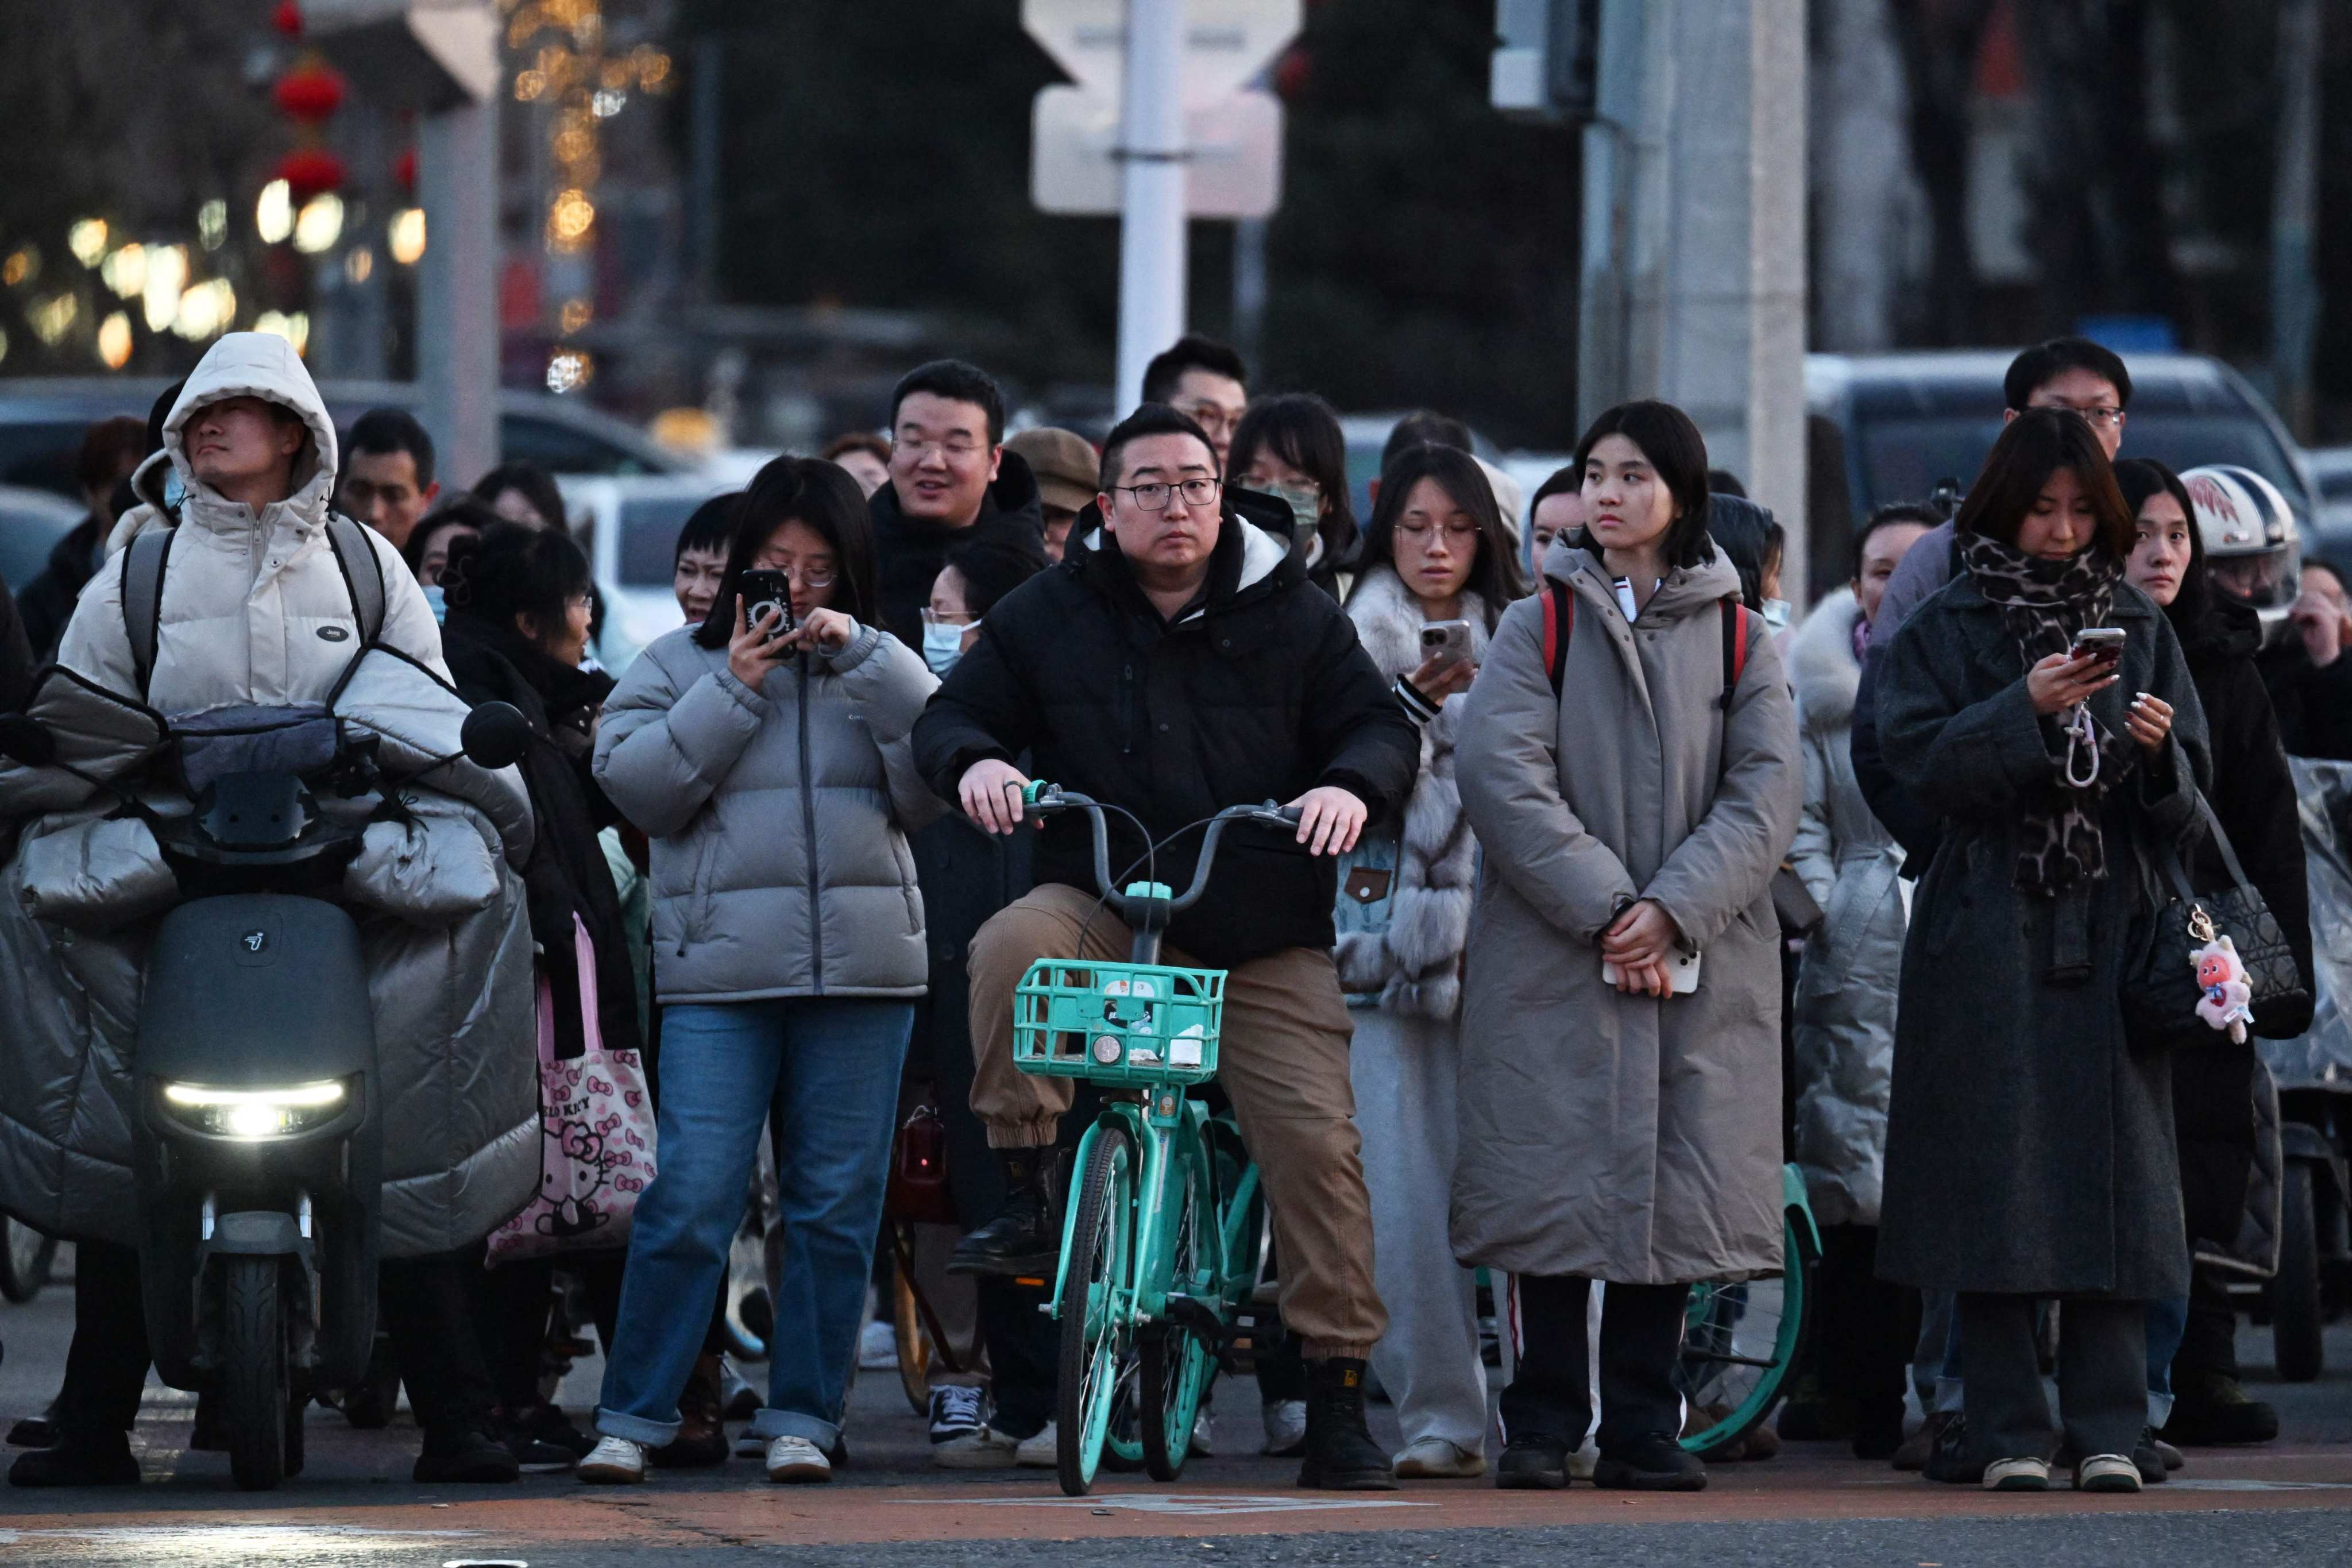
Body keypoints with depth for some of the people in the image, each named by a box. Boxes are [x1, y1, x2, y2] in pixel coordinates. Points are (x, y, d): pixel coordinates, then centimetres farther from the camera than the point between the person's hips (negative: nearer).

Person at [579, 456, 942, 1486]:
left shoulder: (880, 672, 15)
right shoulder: (678, 665, 11)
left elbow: (932, 788, 0)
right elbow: (636, 784, -3)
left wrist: (861, 657, -7)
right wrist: (734, 688, -8)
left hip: (862, 974, 2)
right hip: (718, 975, -2)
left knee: (836, 1205, 3)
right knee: (691, 1199, -9)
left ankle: (802, 1418, 11)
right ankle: (631, 1418, -3)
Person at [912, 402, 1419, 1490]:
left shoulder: (1292, 614, 7)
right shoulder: (1048, 616, 8)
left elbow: (1380, 725, 7)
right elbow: (951, 716, 10)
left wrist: (1352, 785, -16)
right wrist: (974, 760, -14)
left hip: (1264, 936, 0)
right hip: (1101, 909, 0)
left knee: (1316, 1138, -9)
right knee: (1012, 947, -34)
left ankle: (1339, 1397, 2)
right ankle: (1023, 1203, -21)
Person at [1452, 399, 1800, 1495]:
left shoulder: (1738, 641, 10)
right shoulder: (1540, 628, 6)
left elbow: (1765, 796, 0)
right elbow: (1501, 774, -7)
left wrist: (1674, 909, -14)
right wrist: (1603, 906, -15)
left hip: (1699, 962, 1)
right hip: (1554, 955, -1)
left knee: (1671, 1187, 1)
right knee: (1554, 1183, -5)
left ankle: (1643, 1427, 7)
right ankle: (1543, 1424, 1)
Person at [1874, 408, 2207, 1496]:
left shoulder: (2139, 629, 13)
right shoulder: (1948, 629, 5)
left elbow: (2186, 807, 11)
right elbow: (1916, 758, -8)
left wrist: (2159, 749, -11)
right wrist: (2025, 709, -19)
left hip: (2110, 939, 2)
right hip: (1988, 945, -2)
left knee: (2112, 1173, -3)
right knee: (1996, 1181, -5)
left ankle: (2109, 1430, -2)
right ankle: (2006, 1433, -1)